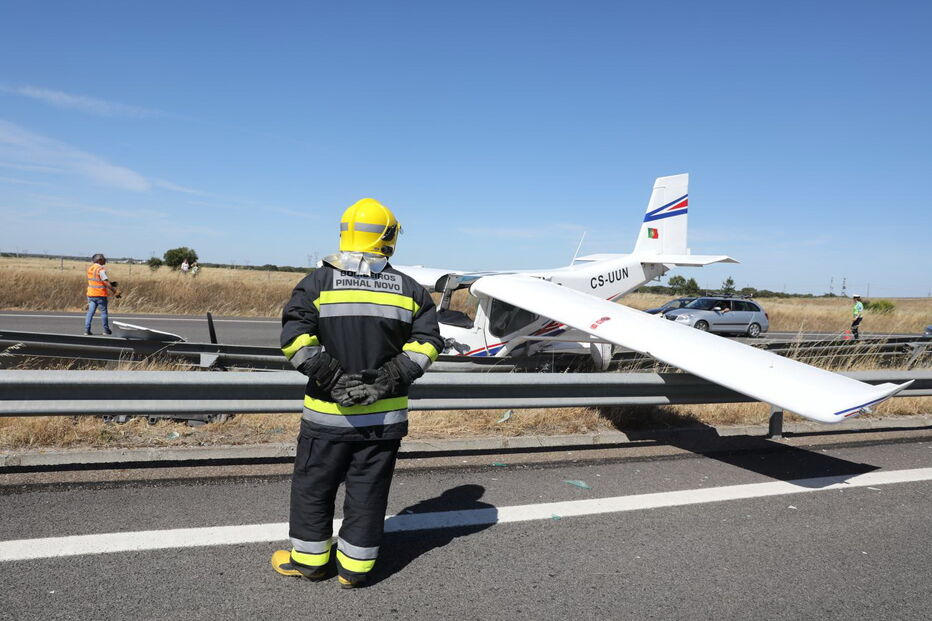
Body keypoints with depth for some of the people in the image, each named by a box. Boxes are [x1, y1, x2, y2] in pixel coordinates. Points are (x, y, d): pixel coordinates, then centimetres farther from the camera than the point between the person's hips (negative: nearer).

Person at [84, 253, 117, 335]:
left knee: (90, 312, 5)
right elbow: (107, 283, -20)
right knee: (103, 312, 6)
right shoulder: (101, 270, -14)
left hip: (91, 294, 6)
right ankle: (106, 330, 14)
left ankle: (87, 329, -2)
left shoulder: (89, 268, 8)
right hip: (100, 294, -6)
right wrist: (113, 290, -10)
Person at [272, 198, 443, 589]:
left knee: (313, 485, 16)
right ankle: (354, 568, 23)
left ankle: (309, 559, 30)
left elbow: (294, 338, -13)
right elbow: (426, 343, -3)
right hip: (386, 414, 2)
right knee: (368, 491, 12)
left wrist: (332, 378, -12)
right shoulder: (410, 290, 1)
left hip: (328, 411, -1)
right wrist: (389, 379, -7)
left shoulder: (318, 283, -4)